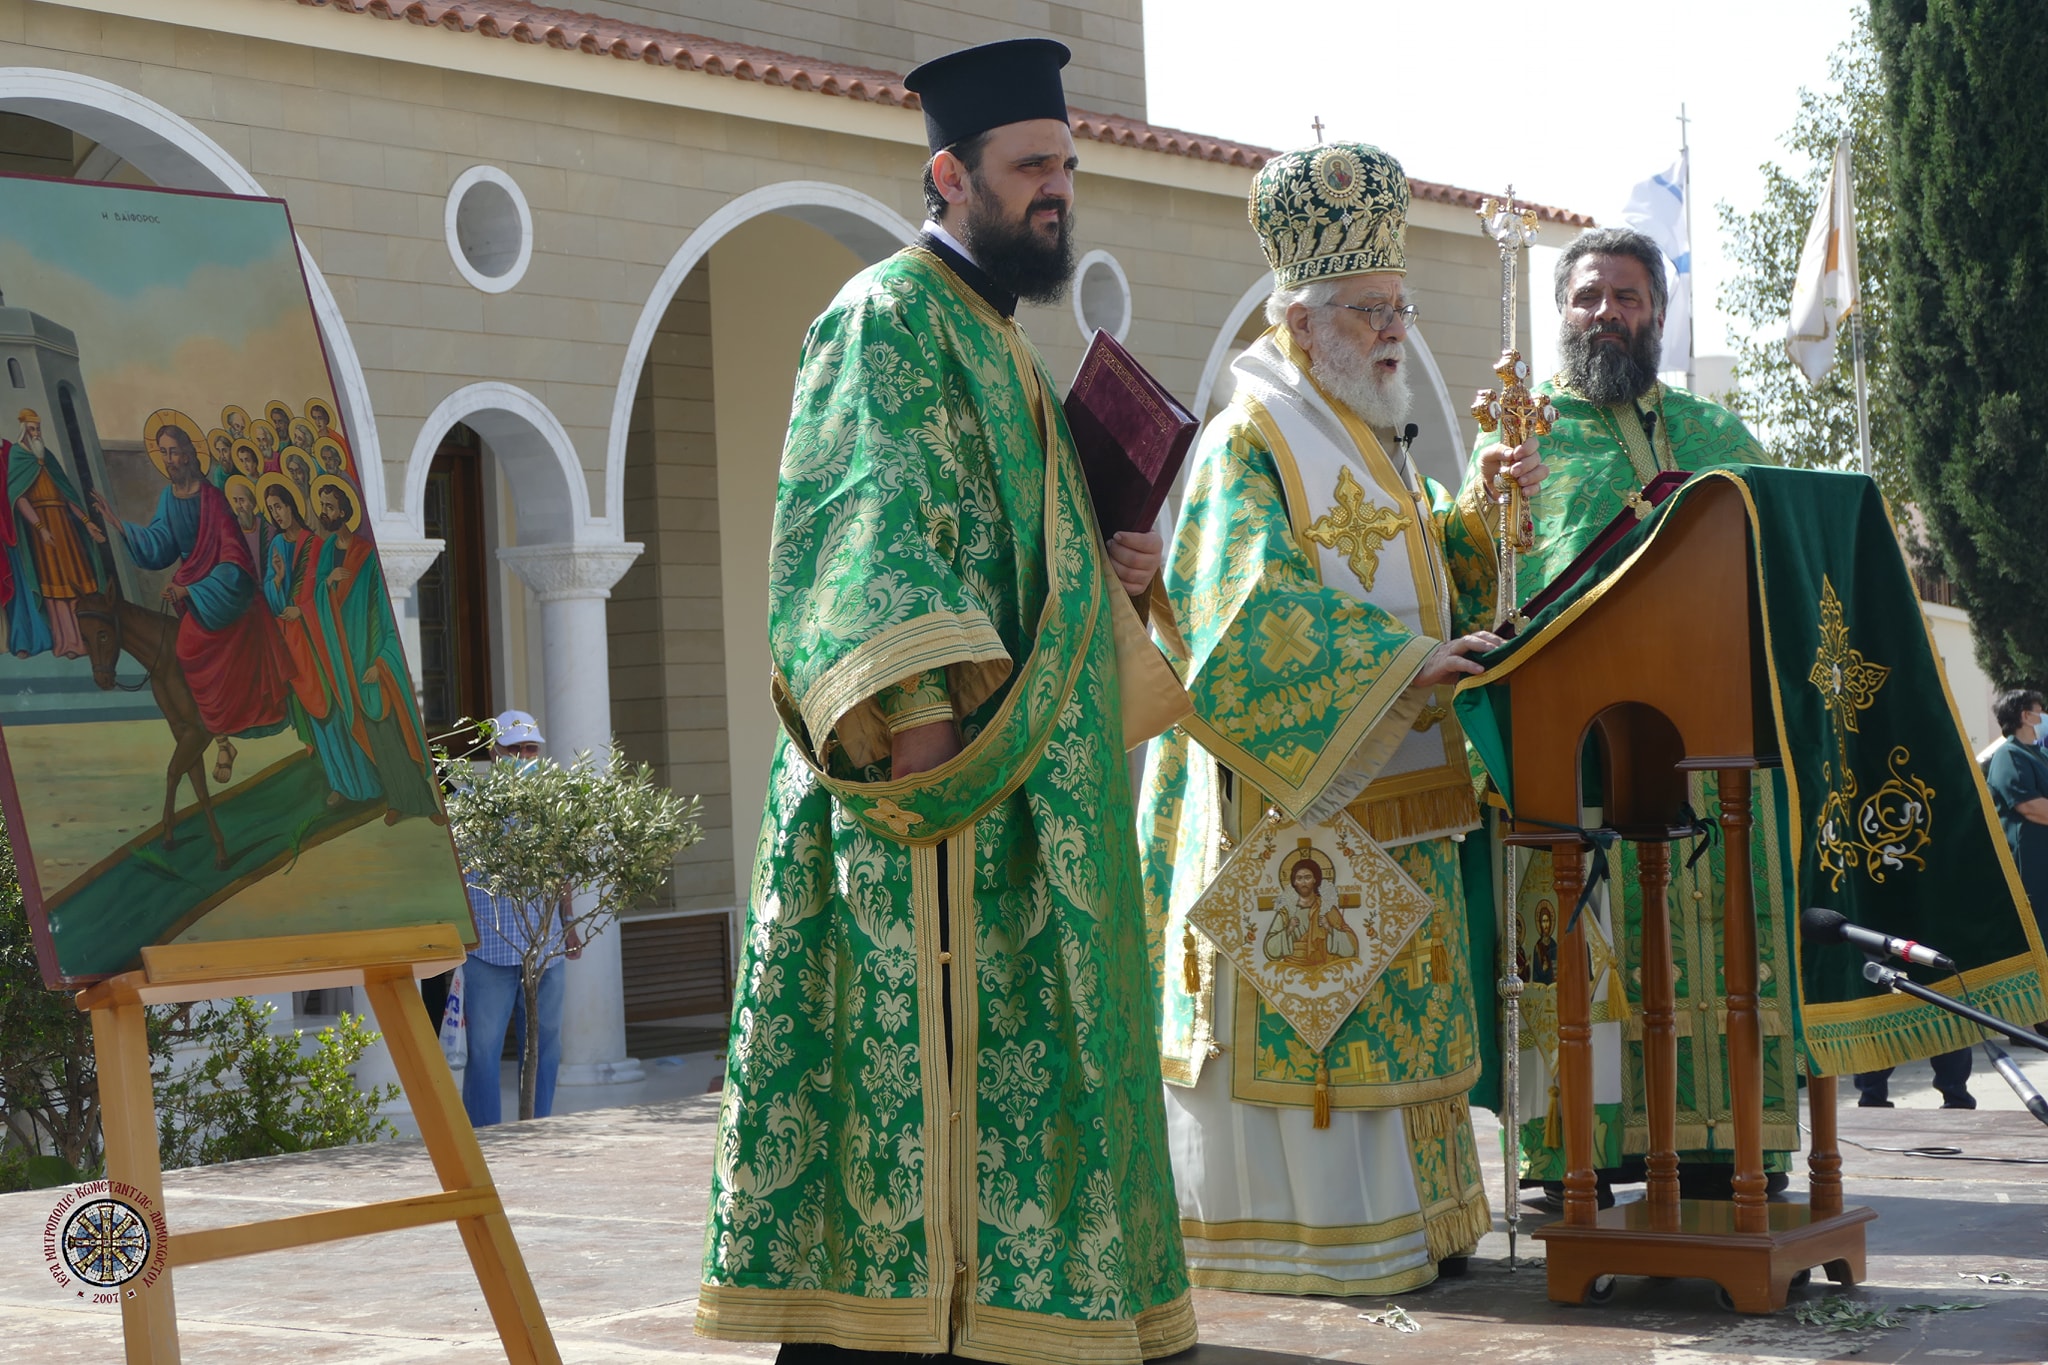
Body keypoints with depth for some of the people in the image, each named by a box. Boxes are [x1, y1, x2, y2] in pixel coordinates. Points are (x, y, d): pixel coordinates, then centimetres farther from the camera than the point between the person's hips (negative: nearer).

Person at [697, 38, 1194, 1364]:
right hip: (930, 794, -10)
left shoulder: (994, 341, 24)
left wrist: (1104, 571, 12)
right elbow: (872, 533, -17)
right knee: (914, 1050, -11)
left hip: (1019, 782, 10)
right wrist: (918, 711, -27)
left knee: (995, 1051, 10)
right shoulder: (888, 318, -6)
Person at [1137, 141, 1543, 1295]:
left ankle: (1404, 1220, 16)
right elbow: (1252, 616, -20)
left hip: (1390, 803, 9)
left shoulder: (1372, 449, 20)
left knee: (1393, 1012, 10)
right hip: (1298, 793, -9)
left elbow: (1422, 568, 21)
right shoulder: (1253, 443, -10)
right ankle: (1306, 1234, -1)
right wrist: (1405, 663, -25)